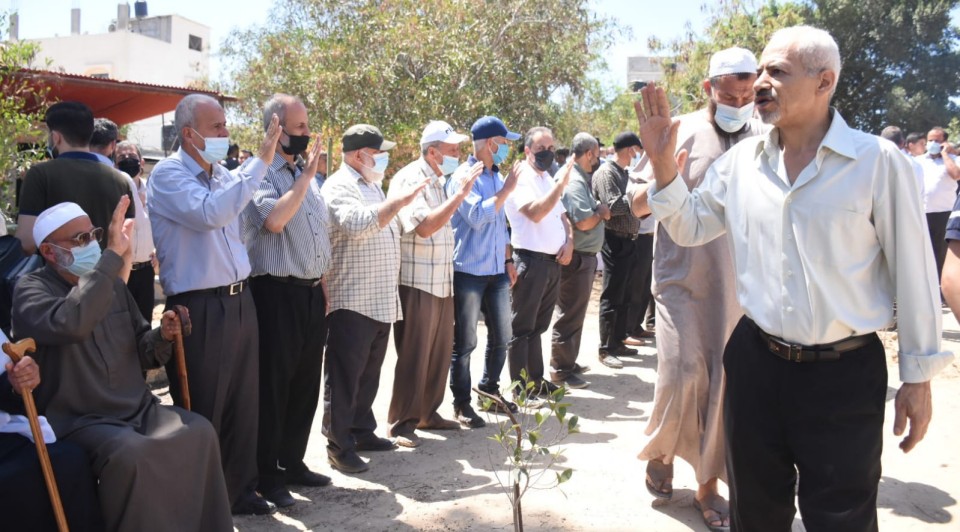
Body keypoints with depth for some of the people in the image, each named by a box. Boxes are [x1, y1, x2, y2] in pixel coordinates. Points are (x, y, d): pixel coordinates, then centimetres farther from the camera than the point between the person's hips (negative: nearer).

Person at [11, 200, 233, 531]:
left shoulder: (113, 284, 12)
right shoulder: (31, 290, -5)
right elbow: (71, 324, -31)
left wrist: (163, 337, -5)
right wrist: (113, 254, -29)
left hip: (137, 409, 6)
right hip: (80, 420, -5)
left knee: (199, 432, -20)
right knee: (131, 453, -34)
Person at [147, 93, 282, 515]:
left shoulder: (225, 176, 13)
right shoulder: (168, 175, -10)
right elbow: (210, 213, -28)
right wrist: (260, 163, -23)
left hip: (239, 301, 7)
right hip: (199, 310, -7)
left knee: (243, 405, 14)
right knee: (202, 413, 4)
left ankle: (239, 491, 28)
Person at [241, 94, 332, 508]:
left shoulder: (304, 175, 15)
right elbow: (274, 220, -28)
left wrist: (322, 287, 16)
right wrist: (306, 174, -17)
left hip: (311, 293, 8)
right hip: (277, 293, -8)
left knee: (305, 385, 15)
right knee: (273, 386, 1)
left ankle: (292, 462, 28)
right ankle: (266, 475, 13)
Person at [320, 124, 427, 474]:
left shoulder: (372, 186, 20)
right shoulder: (339, 186, -9)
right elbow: (359, 224, -27)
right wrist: (401, 199, -23)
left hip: (381, 301, 9)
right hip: (352, 301, -9)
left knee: (369, 375, 16)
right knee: (344, 377, -2)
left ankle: (362, 432, 27)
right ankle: (339, 446, 6)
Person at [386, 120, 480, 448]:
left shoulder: (440, 181, 15)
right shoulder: (409, 179, -12)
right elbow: (425, 226, -25)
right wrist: (460, 194, -22)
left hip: (442, 281, 8)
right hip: (417, 282, -8)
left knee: (439, 352, 13)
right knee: (414, 355, -2)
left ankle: (427, 413, 27)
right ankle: (401, 423, 10)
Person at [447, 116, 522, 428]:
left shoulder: (497, 177, 13)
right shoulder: (463, 176, -10)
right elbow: (478, 216, -22)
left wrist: (508, 260, 17)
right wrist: (507, 190, -16)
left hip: (496, 271, 7)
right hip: (469, 271, -7)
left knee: (501, 337, 14)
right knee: (464, 342, 1)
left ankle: (489, 392, 31)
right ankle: (462, 404, 12)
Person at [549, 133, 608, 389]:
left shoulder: (580, 179, 14)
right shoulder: (575, 182, -19)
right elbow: (583, 222, -25)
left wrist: (598, 209, 0)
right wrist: (601, 212, -9)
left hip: (584, 257, 11)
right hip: (577, 258, -11)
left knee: (575, 314, 19)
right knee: (570, 315, -4)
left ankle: (568, 362, 30)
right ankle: (560, 370, 3)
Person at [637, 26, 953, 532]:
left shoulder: (877, 161, -10)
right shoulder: (740, 160, 2)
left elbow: (912, 270, -6)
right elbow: (689, 229, 12)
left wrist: (918, 375, -2)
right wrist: (663, 162, -4)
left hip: (845, 374, -4)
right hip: (755, 362, 4)